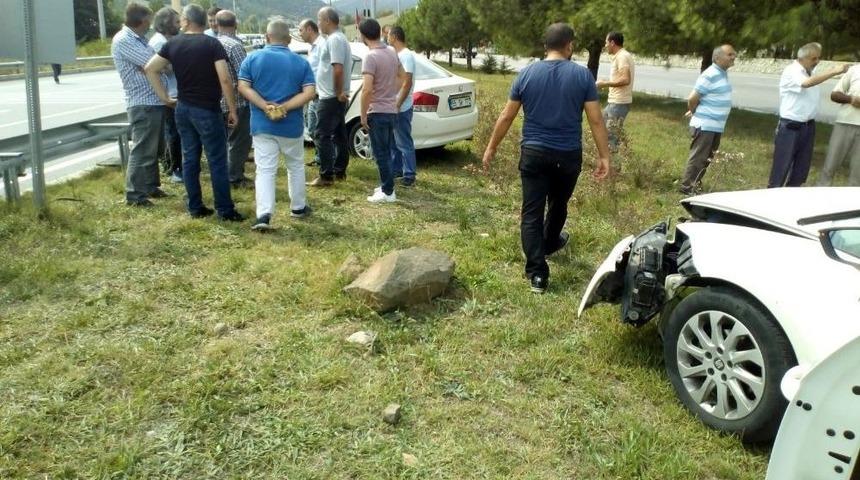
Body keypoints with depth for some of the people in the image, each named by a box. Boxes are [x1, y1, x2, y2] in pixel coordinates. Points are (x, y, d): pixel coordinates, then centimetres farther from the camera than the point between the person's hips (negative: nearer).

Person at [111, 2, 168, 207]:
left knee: (153, 148, 17)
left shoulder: (140, 39, 17)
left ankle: (150, 186, 29)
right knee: (142, 150, -6)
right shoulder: (122, 40, -12)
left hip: (156, 101, 9)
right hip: (142, 104, -9)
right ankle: (134, 194, 1)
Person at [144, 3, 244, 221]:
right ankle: (225, 210, 1)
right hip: (207, 110, -5)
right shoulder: (212, 44, -9)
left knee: (189, 158, 11)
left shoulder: (173, 44, 5)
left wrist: (164, 97, 10)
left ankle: (195, 207, 16)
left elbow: (150, 69, 4)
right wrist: (232, 109, -9)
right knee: (217, 161, -2)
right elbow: (225, 79, -16)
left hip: (183, 108, 5)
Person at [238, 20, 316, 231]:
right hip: (291, 125, 0)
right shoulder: (301, 62, 1)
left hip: (262, 124, 0)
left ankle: (264, 215, -14)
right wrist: (285, 107, -14)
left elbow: (243, 87, -8)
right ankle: (298, 207, 29)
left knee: (265, 170, -2)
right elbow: (309, 92, -9)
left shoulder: (253, 58, 1)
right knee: (296, 166, 18)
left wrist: (265, 106, -14)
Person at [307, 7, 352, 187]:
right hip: (337, 97, 10)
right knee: (339, 135, 13)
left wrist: (338, 92, -18)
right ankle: (339, 171, 20)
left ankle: (326, 176, -6)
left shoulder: (334, 39, -17)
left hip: (330, 97, -10)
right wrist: (339, 93, 15)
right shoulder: (339, 38, 17)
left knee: (323, 136, -8)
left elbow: (338, 69, -25)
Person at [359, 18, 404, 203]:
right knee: (386, 151, 17)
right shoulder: (392, 52, 7)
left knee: (381, 153, -2)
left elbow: (367, 89, -24)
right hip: (391, 110, 8)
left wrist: (363, 115, -15)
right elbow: (401, 76, 21)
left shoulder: (371, 56, -19)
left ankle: (388, 192, 3)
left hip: (377, 112, -8)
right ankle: (386, 186, 26)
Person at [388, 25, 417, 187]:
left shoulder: (407, 55, -14)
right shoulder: (396, 55, 15)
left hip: (401, 108, -10)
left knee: (404, 143, -6)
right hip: (391, 107, 10)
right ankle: (396, 169, 26)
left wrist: (398, 105, -22)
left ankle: (409, 175, -1)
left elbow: (407, 83, -20)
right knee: (393, 141, 16)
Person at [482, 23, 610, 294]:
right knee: (558, 205, 24)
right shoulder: (582, 75, -5)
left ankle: (537, 274, -3)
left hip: (533, 153, 0)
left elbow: (506, 116, 1)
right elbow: (596, 120, -6)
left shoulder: (527, 73, -1)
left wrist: (491, 148, 11)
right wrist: (604, 156, 1)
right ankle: (550, 243, 49)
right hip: (568, 156, 1)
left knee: (532, 213, 2)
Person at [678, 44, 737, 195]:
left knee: (706, 158, 16)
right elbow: (692, 98, -18)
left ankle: (695, 184, 27)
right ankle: (686, 186, 2)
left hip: (717, 126, 9)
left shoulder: (723, 73, 12)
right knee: (698, 157, -5)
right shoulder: (710, 75, -18)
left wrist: (694, 112, 15)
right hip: (705, 125, -9)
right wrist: (695, 114, 1)